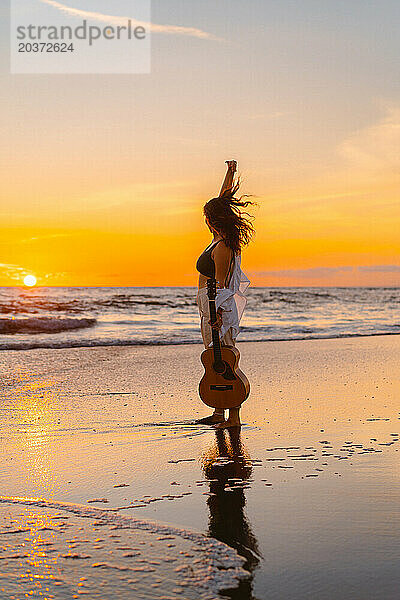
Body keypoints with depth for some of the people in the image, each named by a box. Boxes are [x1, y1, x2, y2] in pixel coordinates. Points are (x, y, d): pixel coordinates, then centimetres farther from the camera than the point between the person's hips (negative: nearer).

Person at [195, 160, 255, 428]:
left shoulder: (222, 247, -18)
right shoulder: (224, 237, 8)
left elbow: (220, 284, -19)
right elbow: (223, 199, 19)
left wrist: (216, 313, -20)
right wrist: (231, 172, 16)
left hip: (215, 305, -10)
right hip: (214, 305, 10)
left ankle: (234, 416, -2)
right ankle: (219, 412, 21)